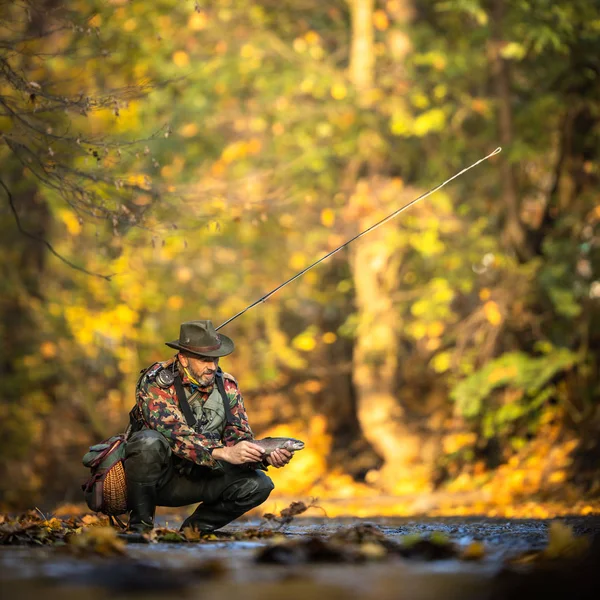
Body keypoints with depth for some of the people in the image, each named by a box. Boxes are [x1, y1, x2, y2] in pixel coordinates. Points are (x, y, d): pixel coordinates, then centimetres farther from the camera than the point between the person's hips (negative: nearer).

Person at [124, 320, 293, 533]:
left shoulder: (226, 386, 1)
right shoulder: (157, 382, -17)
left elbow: (239, 439, -3)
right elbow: (176, 435, -30)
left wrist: (266, 457, -26)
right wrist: (225, 453, -42)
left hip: (195, 480, 5)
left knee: (258, 485, -14)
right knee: (149, 442, -37)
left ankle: (194, 529, 5)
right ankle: (140, 527, -18)